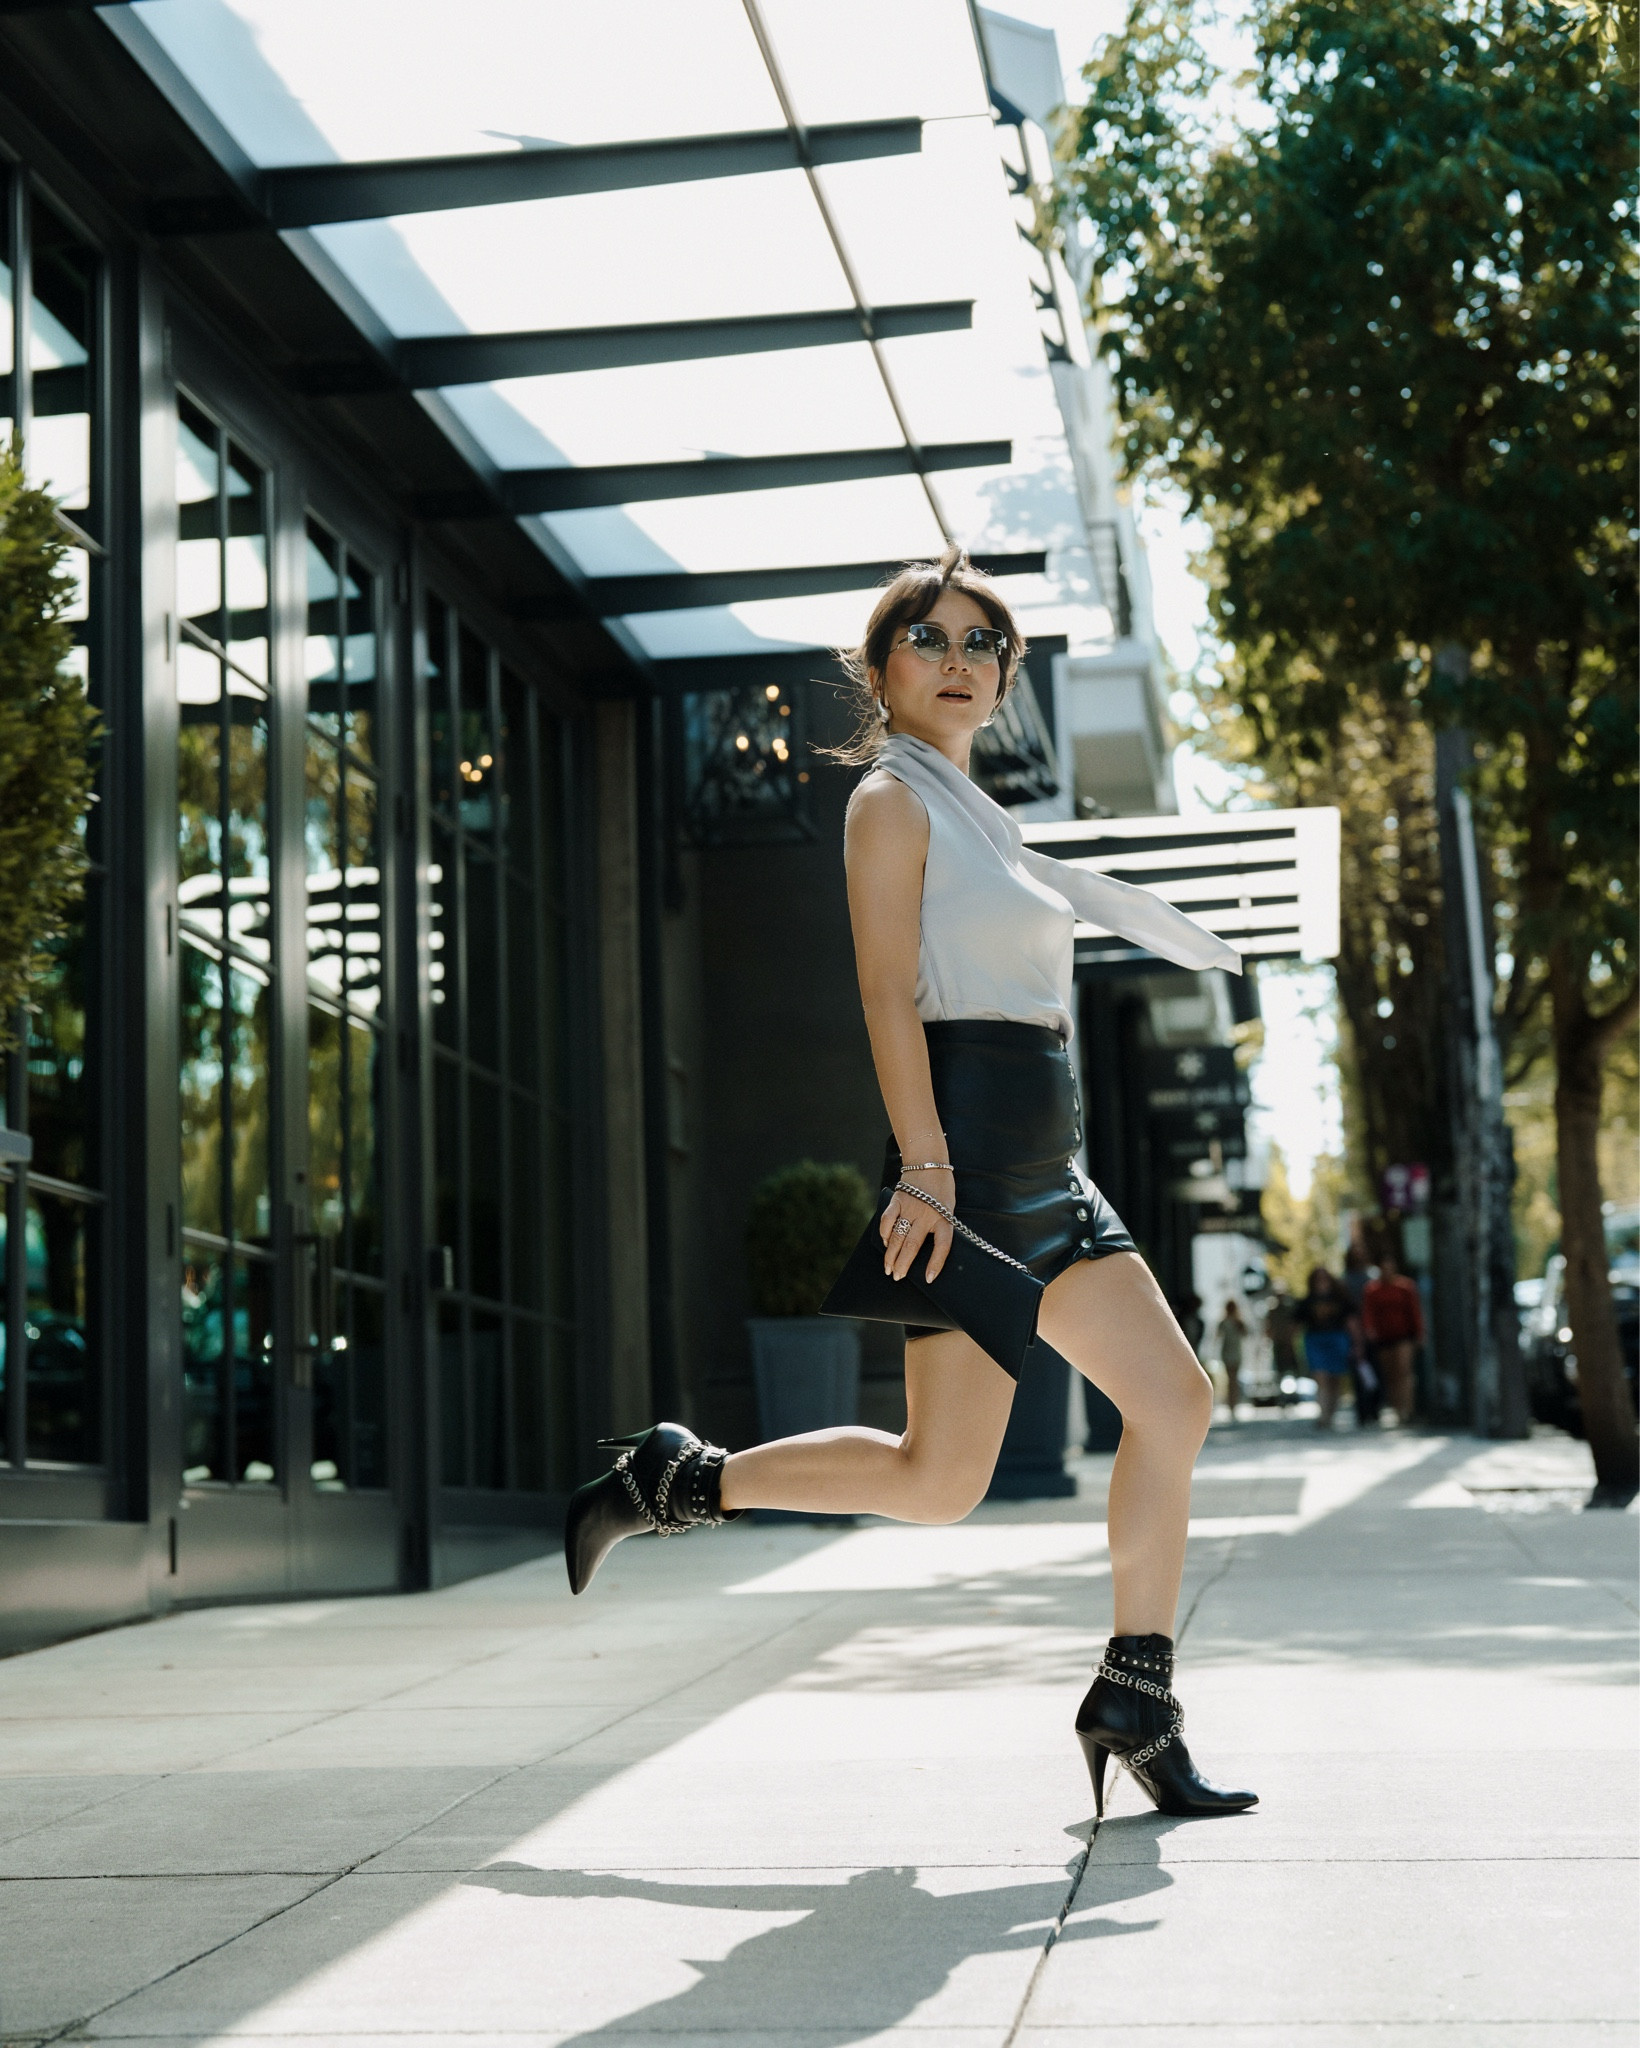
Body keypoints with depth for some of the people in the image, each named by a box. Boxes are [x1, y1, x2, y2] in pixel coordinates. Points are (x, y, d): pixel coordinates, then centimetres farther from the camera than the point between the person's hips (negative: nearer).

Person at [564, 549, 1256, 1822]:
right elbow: (888, 987, -14)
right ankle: (672, 1484, 4)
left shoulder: (975, 814, 23)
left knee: (1177, 1398, 1)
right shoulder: (890, 800, -3)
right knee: (941, 1480, -12)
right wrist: (925, 1164, -23)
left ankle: (1136, 1701, 5)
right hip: (964, 1151, -9)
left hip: (1044, 1169, 9)